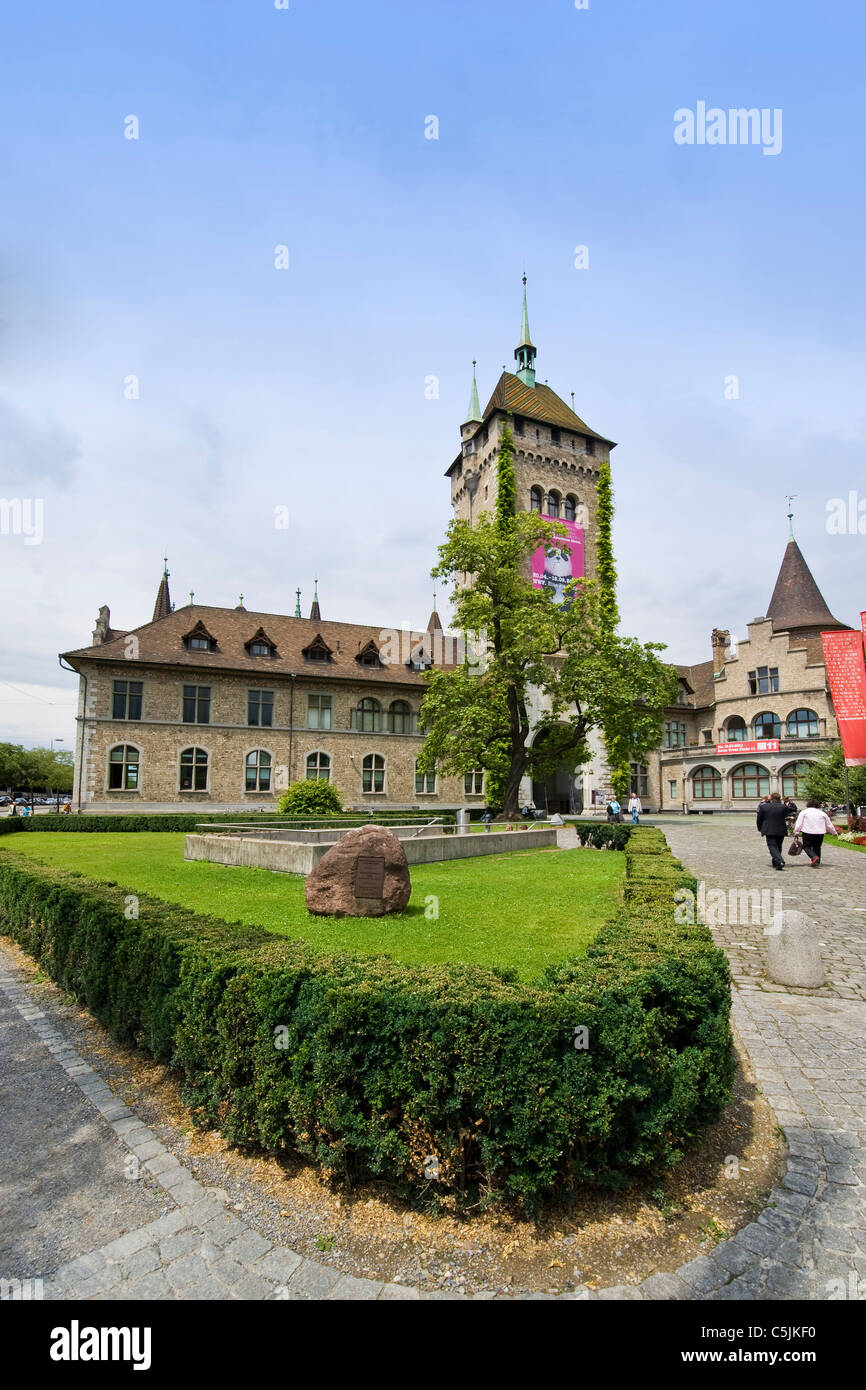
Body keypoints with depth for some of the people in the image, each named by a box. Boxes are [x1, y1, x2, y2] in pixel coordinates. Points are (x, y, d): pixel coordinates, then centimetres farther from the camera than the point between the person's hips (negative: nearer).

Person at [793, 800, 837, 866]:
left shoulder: (803, 812, 7)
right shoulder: (822, 813, 14)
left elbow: (799, 824, -1)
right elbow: (829, 825, 21)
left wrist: (796, 833, 2)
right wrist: (834, 832, 35)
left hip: (807, 832, -3)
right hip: (820, 833, 3)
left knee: (806, 846, 7)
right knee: (817, 848, 15)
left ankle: (814, 857, -18)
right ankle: (817, 863, 12)